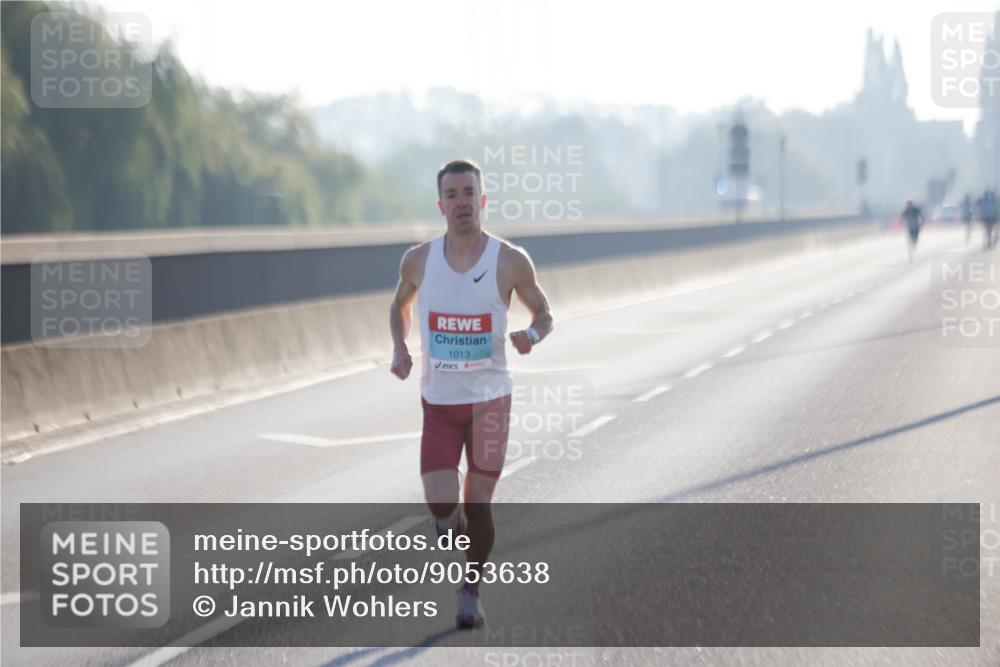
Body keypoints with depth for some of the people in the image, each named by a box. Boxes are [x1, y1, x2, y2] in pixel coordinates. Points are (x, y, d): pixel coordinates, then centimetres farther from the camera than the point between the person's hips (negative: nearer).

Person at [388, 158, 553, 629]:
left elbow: (543, 314, 5)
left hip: (489, 398, -1)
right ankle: (451, 519, 27)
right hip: (438, 400, 1)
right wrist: (399, 348, -2)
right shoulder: (419, 260, -3)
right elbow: (400, 305, 16)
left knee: (478, 502, 3)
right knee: (440, 503, -11)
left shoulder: (510, 261, -8)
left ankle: (471, 592, 23)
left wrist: (531, 335, -18)